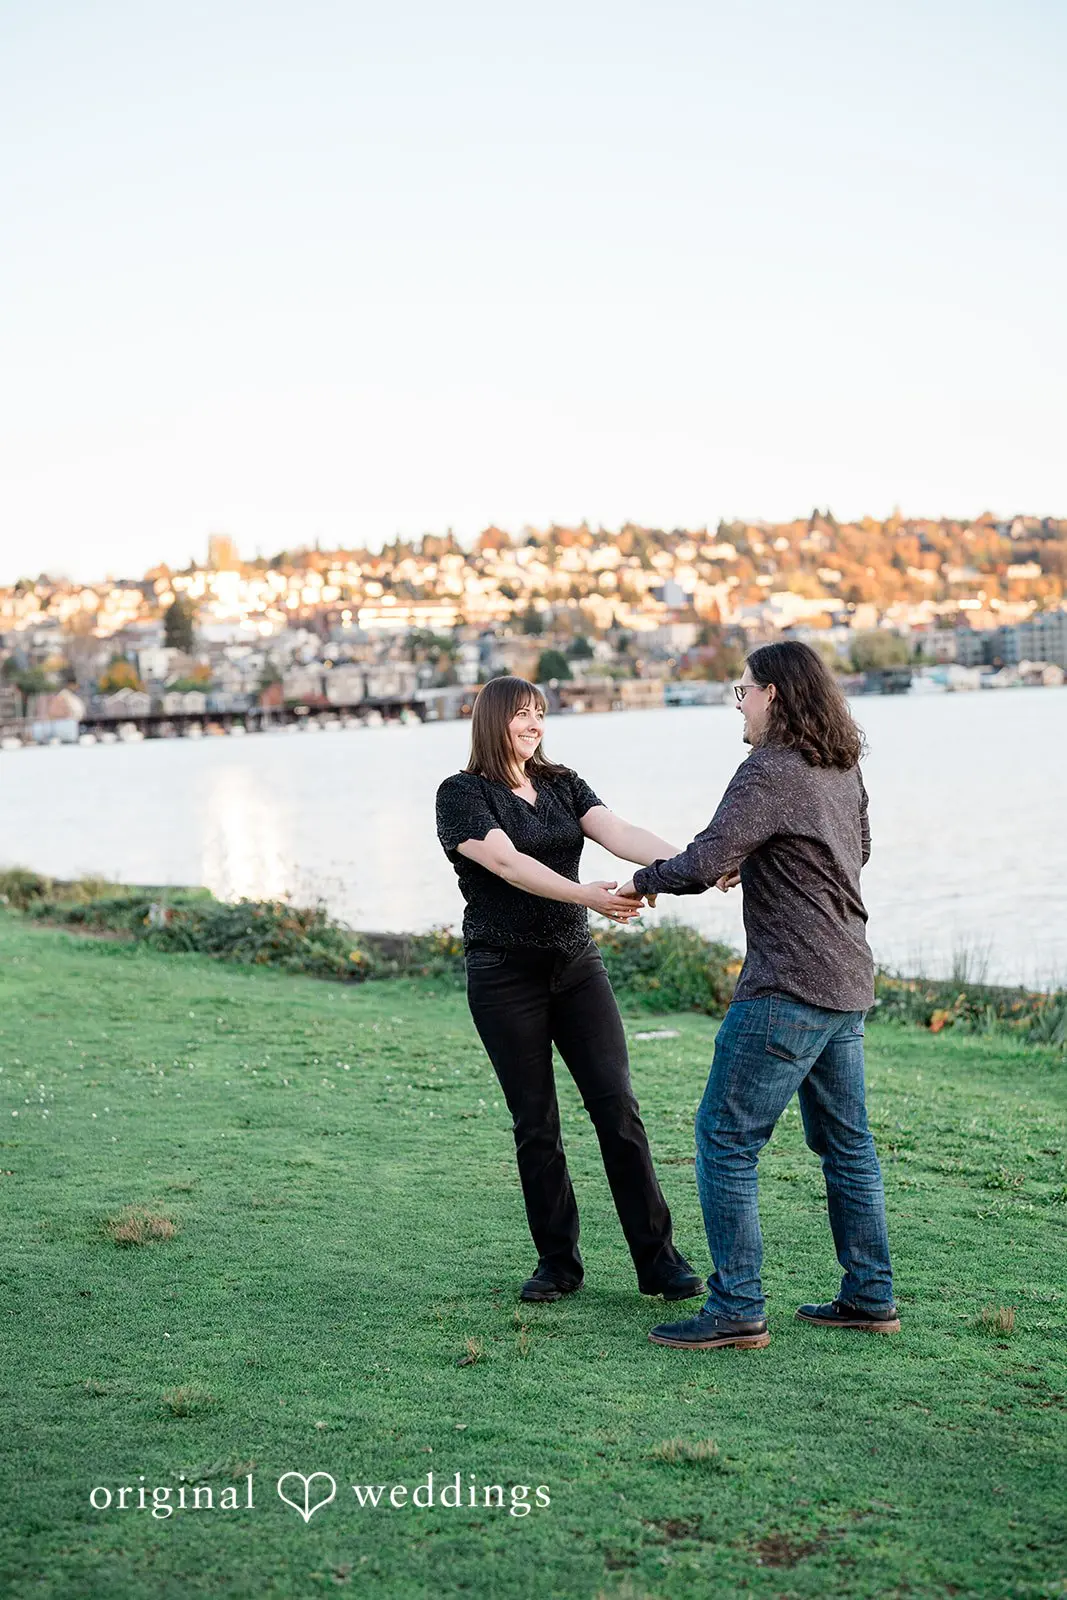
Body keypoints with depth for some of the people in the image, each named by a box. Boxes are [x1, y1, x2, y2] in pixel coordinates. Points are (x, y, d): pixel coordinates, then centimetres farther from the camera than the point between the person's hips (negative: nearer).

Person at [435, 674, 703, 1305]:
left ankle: (659, 1260, -2)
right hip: (506, 975, -4)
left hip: (578, 964, 4)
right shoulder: (463, 794, -4)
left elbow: (618, 832, -7)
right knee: (536, 1124, 2)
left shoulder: (564, 784, 10)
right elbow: (507, 863, -20)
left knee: (618, 1107, -4)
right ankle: (558, 1263, 14)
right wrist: (585, 895, -34)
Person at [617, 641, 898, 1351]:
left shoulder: (770, 772, -16)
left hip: (790, 987, -10)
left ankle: (736, 1309, -3)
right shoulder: (842, 767, 12)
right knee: (845, 1140, 16)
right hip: (847, 980, 10)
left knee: (726, 1138, -4)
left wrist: (642, 880, -3)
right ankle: (870, 1298, 21)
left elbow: (702, 864, -22)